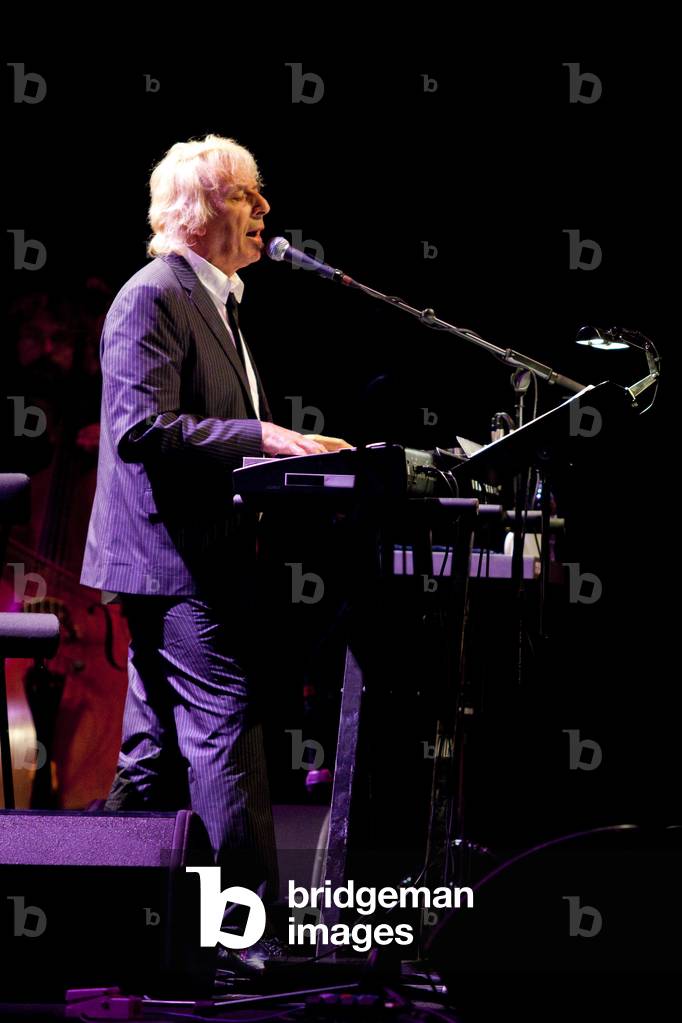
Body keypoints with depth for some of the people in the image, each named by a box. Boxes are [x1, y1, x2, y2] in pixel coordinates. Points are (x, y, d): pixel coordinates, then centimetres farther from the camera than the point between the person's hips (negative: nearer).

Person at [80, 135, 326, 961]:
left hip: (195, 554, 11)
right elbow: (140, 427, -23)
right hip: (174, 555, -11)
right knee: (226, 723, -12)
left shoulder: (212, 300, 21)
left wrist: (276, 446, 14)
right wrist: (257, 437, -25)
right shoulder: (153, 298, -13)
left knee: (161, 747, 12)